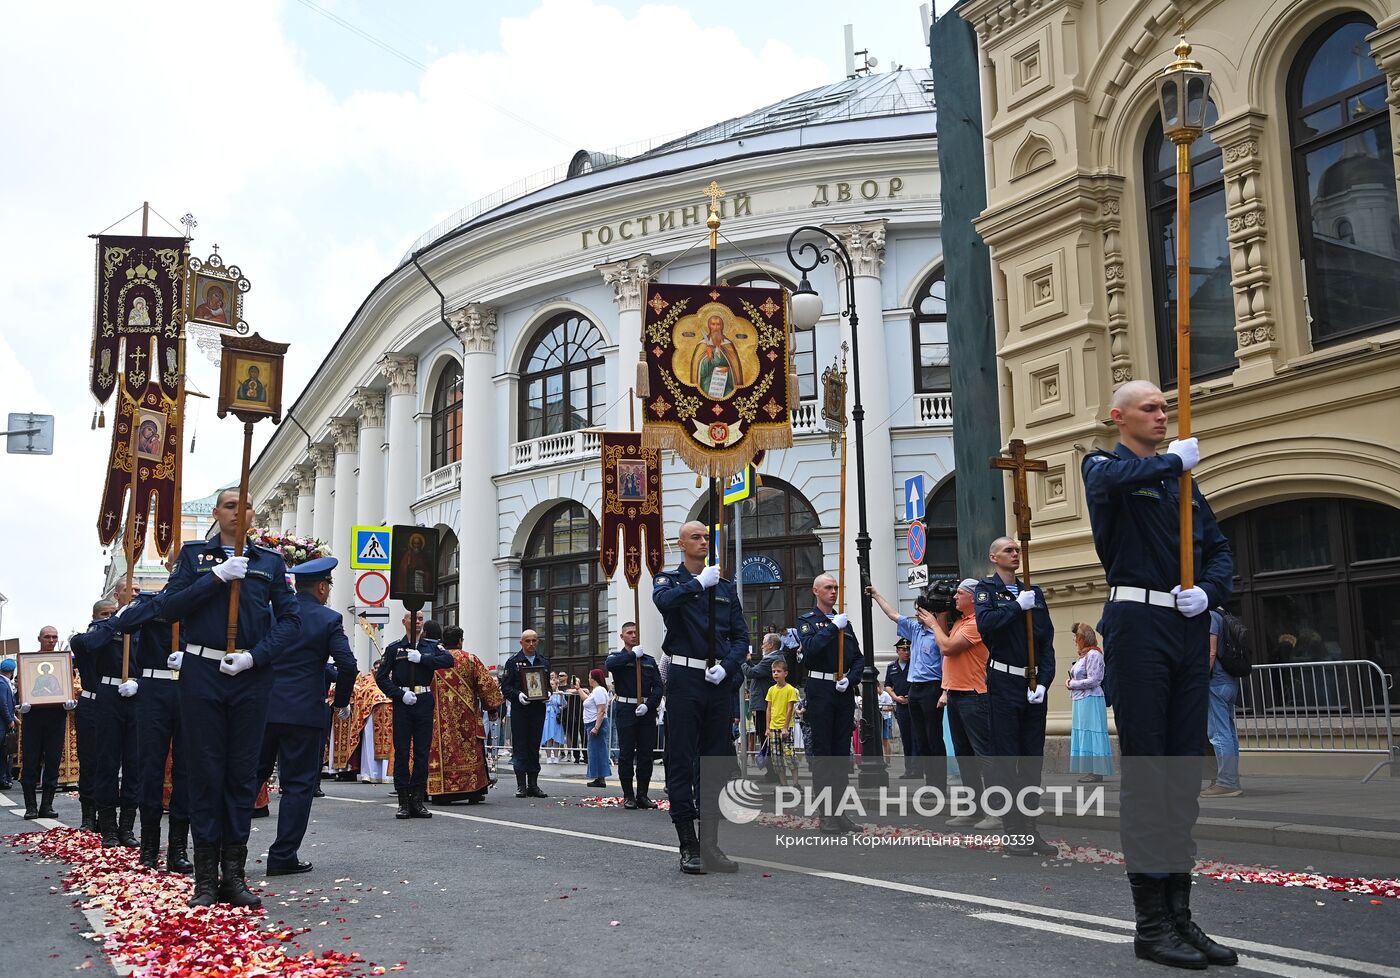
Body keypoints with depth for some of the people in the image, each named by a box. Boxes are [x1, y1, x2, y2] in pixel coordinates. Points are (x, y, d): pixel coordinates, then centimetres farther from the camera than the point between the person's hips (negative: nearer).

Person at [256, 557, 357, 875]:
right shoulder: (329, 620, -5)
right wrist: (341, 703, 3)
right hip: (305, 713, -4)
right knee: (298, 785, 4)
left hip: (263, 709, 4)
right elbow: (347, 665, -12)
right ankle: (283, 857, 5)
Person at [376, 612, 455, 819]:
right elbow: (381, 677, 4)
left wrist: (421, 658, -14)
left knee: (422, 751, 3)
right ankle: (404, 802, 6)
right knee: (401, 751, 0)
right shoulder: (394, 648, 7)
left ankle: (418, 800, 11)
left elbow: (449, 660, -8)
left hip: (424, 702, 1)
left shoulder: (432, 645, 10)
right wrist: (400, 694, -9)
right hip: (402, 702, -1)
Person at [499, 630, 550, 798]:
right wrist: (518, 695, -18)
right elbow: (505, 687, -1)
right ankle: (521, 786, 0)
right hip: (519, 710, -3)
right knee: (520, 747, -3)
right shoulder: (513, 662, 2)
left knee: (534, 747, 6)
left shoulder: (544, 662, 14)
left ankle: (533, 784, 11)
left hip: (538, 709, 3)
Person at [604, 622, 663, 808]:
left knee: (646, 754, 3)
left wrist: (648, 705, -9)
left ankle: (642, 795, 11)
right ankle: (628, 796, 5)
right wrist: (632, 654, -14)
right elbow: (609, 665, -20)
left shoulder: (649, 660, 15)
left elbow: (658, 686, 6)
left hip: (647, 711, 3)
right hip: (626, 710, -3)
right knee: (626, 754, -1)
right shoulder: (618, 656, 7)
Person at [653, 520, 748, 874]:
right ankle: (688, 847, 4)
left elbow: (741, 635, 9)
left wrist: (727, 666, -6)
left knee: (716, 762, 7)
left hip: (719, 682, 4)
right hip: (685, 678, -4)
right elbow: (663, 600, -20)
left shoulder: (726, 586, 15)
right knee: (682, 761, -2)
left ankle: (711, 845, 16)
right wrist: (700, 582, -18)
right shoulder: (669, 579, 6)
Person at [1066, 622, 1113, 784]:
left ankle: (1097, 772, -5)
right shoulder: (1084, 655, 17)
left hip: (1090, 700, -10)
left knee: (1090, 733, -8)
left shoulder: (1093, 655, -12)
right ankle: (1091, 771, 11)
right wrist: (1071, 682, 6)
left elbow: (1092, 681, -18)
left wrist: (1071, 684, -10)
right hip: (1080, 700, 10)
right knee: (1084, 735, 9)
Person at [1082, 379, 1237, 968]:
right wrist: (1174, 460, -9)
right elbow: (1111, 481, -25)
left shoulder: (1181, 476, 20)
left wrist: (1209, 591, -5)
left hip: (1189, 628, 6)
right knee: (1145, 773, -4)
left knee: (1184, 774, 8)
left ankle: (1180, 914, 15)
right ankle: (1151, 924, 2)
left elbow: (1219, 549, 16)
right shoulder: (1103, 466, 2)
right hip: (1138, 623, -6)